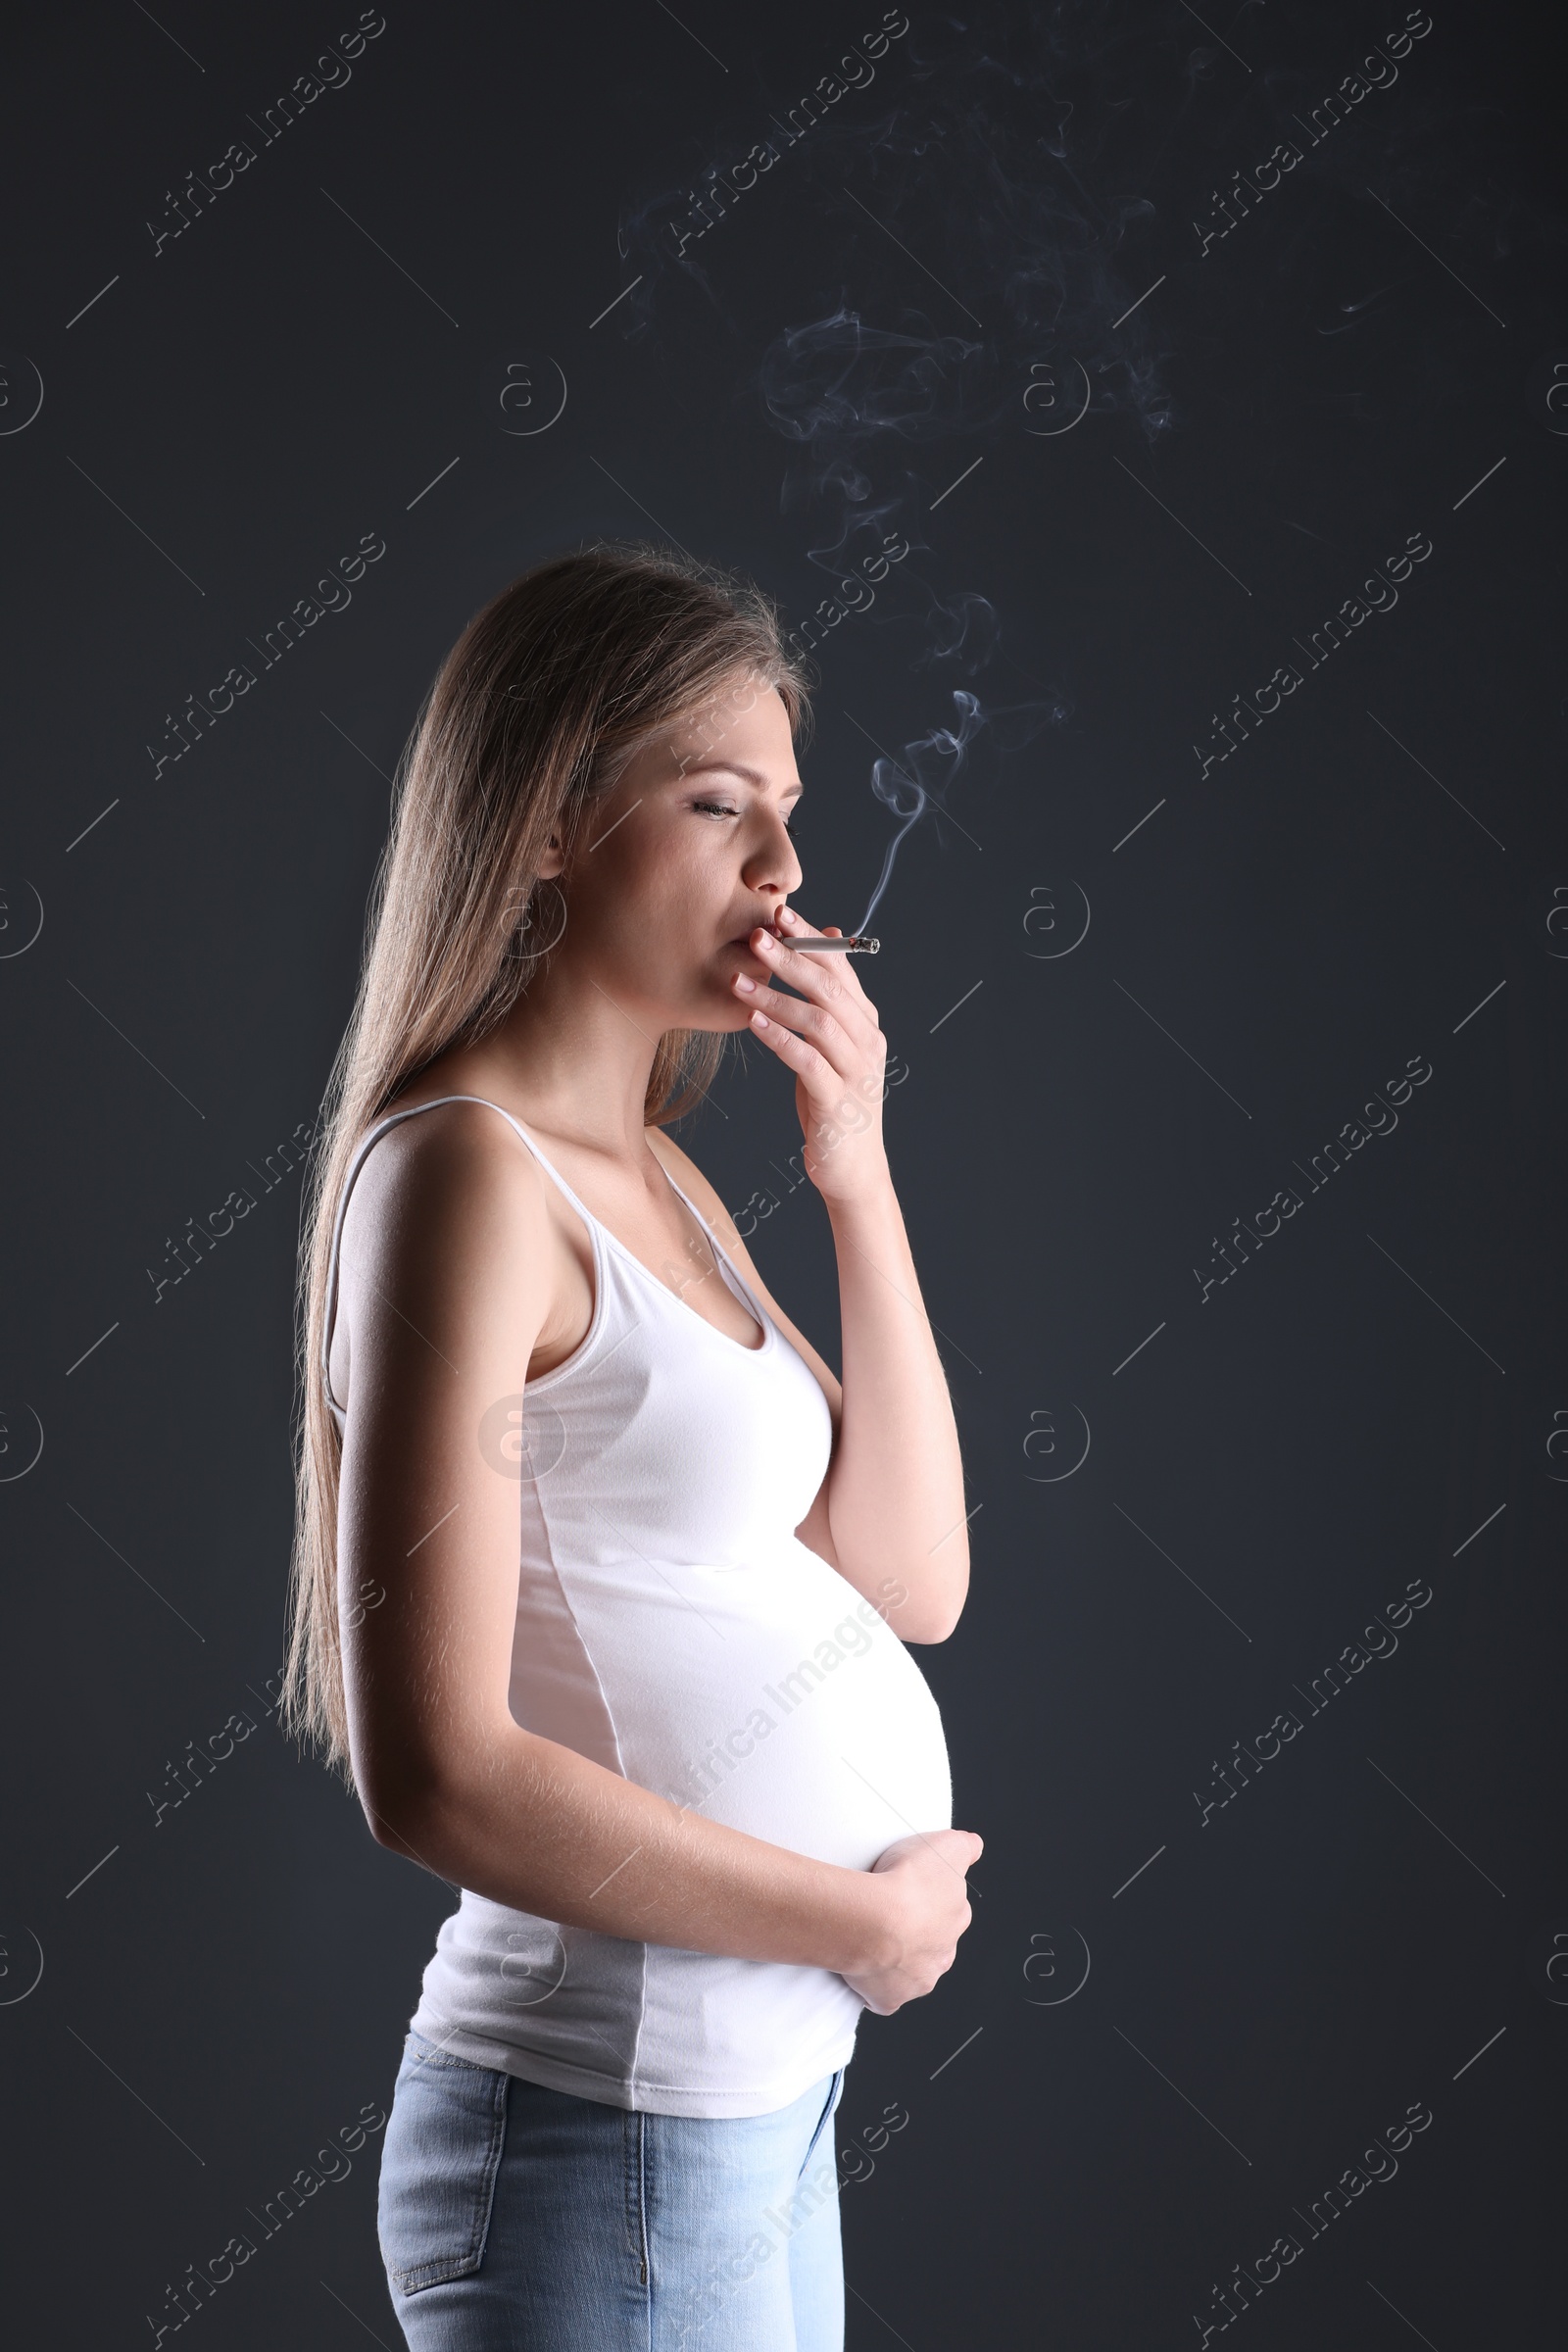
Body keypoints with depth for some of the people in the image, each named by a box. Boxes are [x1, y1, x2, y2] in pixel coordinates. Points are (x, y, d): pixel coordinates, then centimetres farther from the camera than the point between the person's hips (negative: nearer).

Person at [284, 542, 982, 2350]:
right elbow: (437, 1775, -23)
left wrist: (857, 1178, -2)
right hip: (610, 2140, -9)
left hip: (760, 2110, 9)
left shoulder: (655, 1176, 11)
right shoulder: (463, 1168, -16)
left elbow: (913, 1584, 6)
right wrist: (859, 1918, -13)